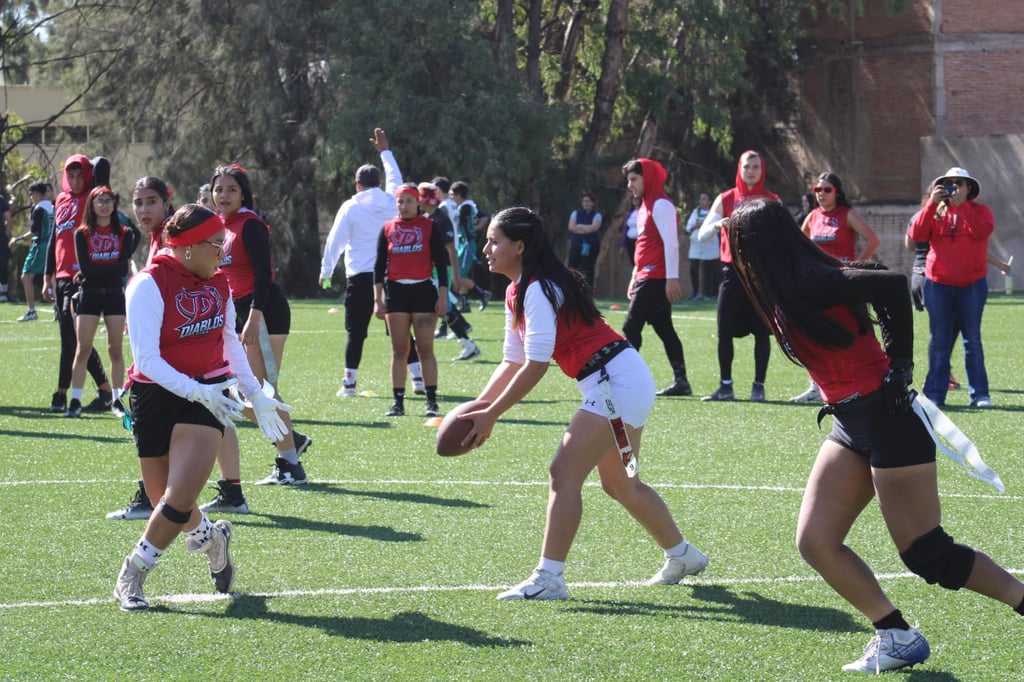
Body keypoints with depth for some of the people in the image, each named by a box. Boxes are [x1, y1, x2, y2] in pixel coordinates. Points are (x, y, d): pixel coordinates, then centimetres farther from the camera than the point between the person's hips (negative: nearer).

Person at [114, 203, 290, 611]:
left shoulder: (218, 283, 5)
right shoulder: (149, 284, -15)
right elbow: (146, 358, -21)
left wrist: (257, 396, 21)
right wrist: (197, 392, -27)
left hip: (209, 392, 3)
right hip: (157, 394, -3)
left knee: (181, 497, -15)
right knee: (165, 498, 6)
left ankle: (133, 576, 2)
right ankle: (211, 538, 39)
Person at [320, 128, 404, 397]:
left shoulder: (350, 207, -2)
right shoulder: (390, 202, 5)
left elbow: (335, 240, 0)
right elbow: (395, 178, 26)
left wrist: (326, 271, 11)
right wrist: (385, 151, 37)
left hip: (359, 277, -3)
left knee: (355, 330, 1)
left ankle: (349, 382, -4)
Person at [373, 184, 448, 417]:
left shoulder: (430, 226, 1)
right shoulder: (388, 229, 8)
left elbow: (441, 262, 1)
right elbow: (379, 264, 8)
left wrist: (442, 296, -5)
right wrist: (377, 299, 2)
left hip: (423, 291, -2)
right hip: (396, 292, 2)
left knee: (425, 349, -3)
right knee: (399, 350, 4)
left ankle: (432, 401, 0)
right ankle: (398, 402, 6)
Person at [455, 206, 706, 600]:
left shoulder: (538, 290, -19)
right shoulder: (516, 292, 11)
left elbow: (536, 365, -23)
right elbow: (513, 362, 14)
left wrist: (491, 415, -19)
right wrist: (476, 407, 3)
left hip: (617, 384, -11)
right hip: (623, 384, 11)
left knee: (563, 475, -14)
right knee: (620, 485, 21)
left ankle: (548, 579, -15)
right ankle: (682, 556, 37)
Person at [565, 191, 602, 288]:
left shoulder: (596, 215, 4)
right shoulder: (576, 213, 11)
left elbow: (594, 227, -12)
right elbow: (571, 227, -3)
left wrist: (579, 226, -4)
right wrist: (586, 229, -10)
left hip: (591, 246, -2)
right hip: (576, 244, 2)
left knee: (588, 270, -2)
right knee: (571, 268, -5)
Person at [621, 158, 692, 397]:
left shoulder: (661, 206, -11)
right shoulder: (645, 207, 18)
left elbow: (671, 244, -18)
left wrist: (672, 278, -23)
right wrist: (635, 277, 23)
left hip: (657, 279, -10)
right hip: (646, 277, 10)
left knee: (630, 328, -13)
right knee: (664, 330, 9)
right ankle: (680, 381, 11)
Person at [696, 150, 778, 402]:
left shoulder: (772, 201, 5)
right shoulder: (726, 199, 7)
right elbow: (702, 235, 2)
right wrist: (717, 224, -18)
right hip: (732, 271, 1)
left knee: (761, 330, -2)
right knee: (725, 331, -1)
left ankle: (759, 386, 3)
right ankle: (725, 386, 7)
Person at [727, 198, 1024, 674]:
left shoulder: (807, 284, -19)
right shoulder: (784, 291, 10)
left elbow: (892, 284, -29)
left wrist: (899, 362, -20)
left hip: (887, 416, -10)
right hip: (850, 425, 10)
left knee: (926, 555, -6)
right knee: (815, 542, 2)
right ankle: (896, 636, 9)